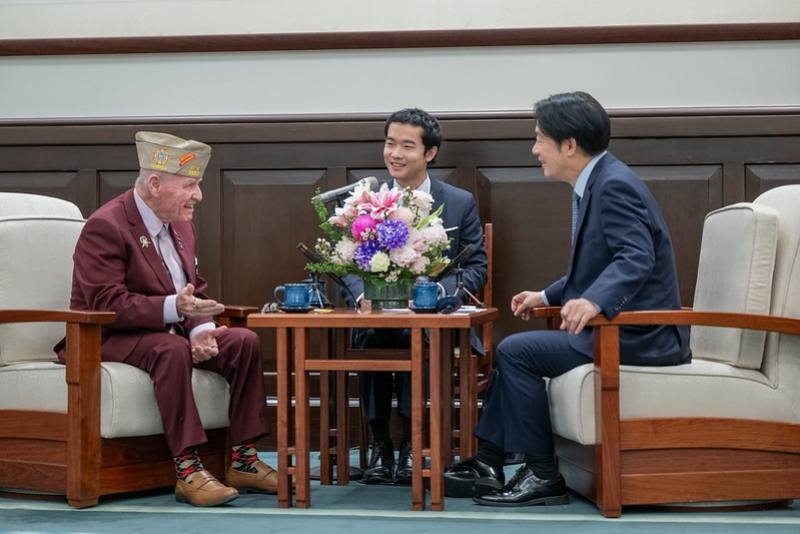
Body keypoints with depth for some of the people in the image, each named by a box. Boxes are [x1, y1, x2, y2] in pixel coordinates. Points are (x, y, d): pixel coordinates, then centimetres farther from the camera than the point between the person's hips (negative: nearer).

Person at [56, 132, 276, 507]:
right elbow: (106, 305, -25)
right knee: (172, 348, -37)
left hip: (170, 331, 8)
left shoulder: (181, 224, 9)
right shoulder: (105, 227, -19)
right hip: (109, 337, -8)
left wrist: (202, 329, -11)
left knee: (245, 342, -10)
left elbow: (194, 291, 13)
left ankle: (243, 461, -8)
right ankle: (187, 470, -36)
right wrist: (174, 307, -38)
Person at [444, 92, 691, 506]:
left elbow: (636, 257, -31)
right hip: (616, 326, 11)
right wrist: (548, 296, 22)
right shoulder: (596, 183, 14)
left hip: (638, 335, -11)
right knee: (513, 350, 16)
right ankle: (487, 463, 16)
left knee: (516, 351, -15)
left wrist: (593, 301, -46)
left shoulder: (615, 185, -18)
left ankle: (543, 474, -8)